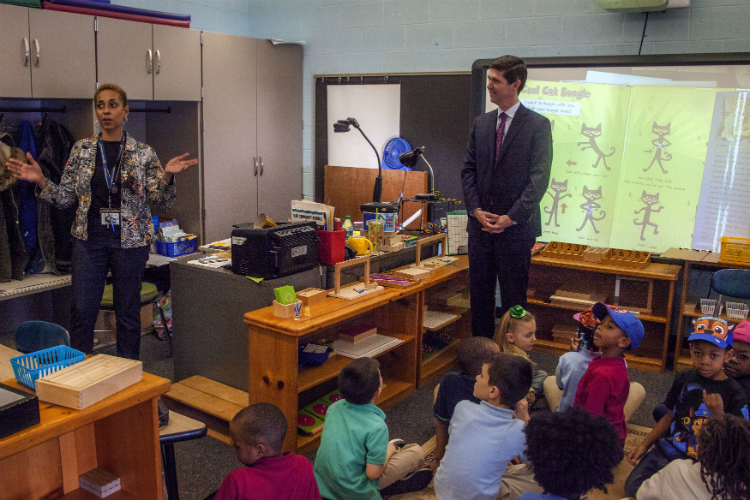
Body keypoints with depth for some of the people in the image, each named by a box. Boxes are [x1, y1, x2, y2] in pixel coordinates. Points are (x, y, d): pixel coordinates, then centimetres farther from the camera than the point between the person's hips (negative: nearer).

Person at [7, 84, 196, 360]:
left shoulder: (143, 153, 0)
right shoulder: (82, 149, 6)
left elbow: (162, 202, -3)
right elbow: (66, 196, 8)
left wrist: (167, 176, -20)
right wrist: (41, 181, -8)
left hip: (130, 240, -2)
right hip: (89, 238, 2)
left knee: (128, 312, 7)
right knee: (82, 311, 3)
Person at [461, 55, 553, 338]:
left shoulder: (537, 125, -4)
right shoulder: (481, 123, 11)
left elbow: (539, 178, -9)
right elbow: (468, 171, 10)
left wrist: (511, 217, -16)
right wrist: (476, 210, -4)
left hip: (516, 227, -5)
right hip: (480, 224, 5)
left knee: (513, 297, 3)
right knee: (479, 293, 10)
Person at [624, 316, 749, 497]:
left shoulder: (734, 394, -11)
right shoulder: (684, 378, 3)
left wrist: (718, 415, -29)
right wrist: (644, 445, 10)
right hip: (666, 451, 4)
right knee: (632, 487, -5)